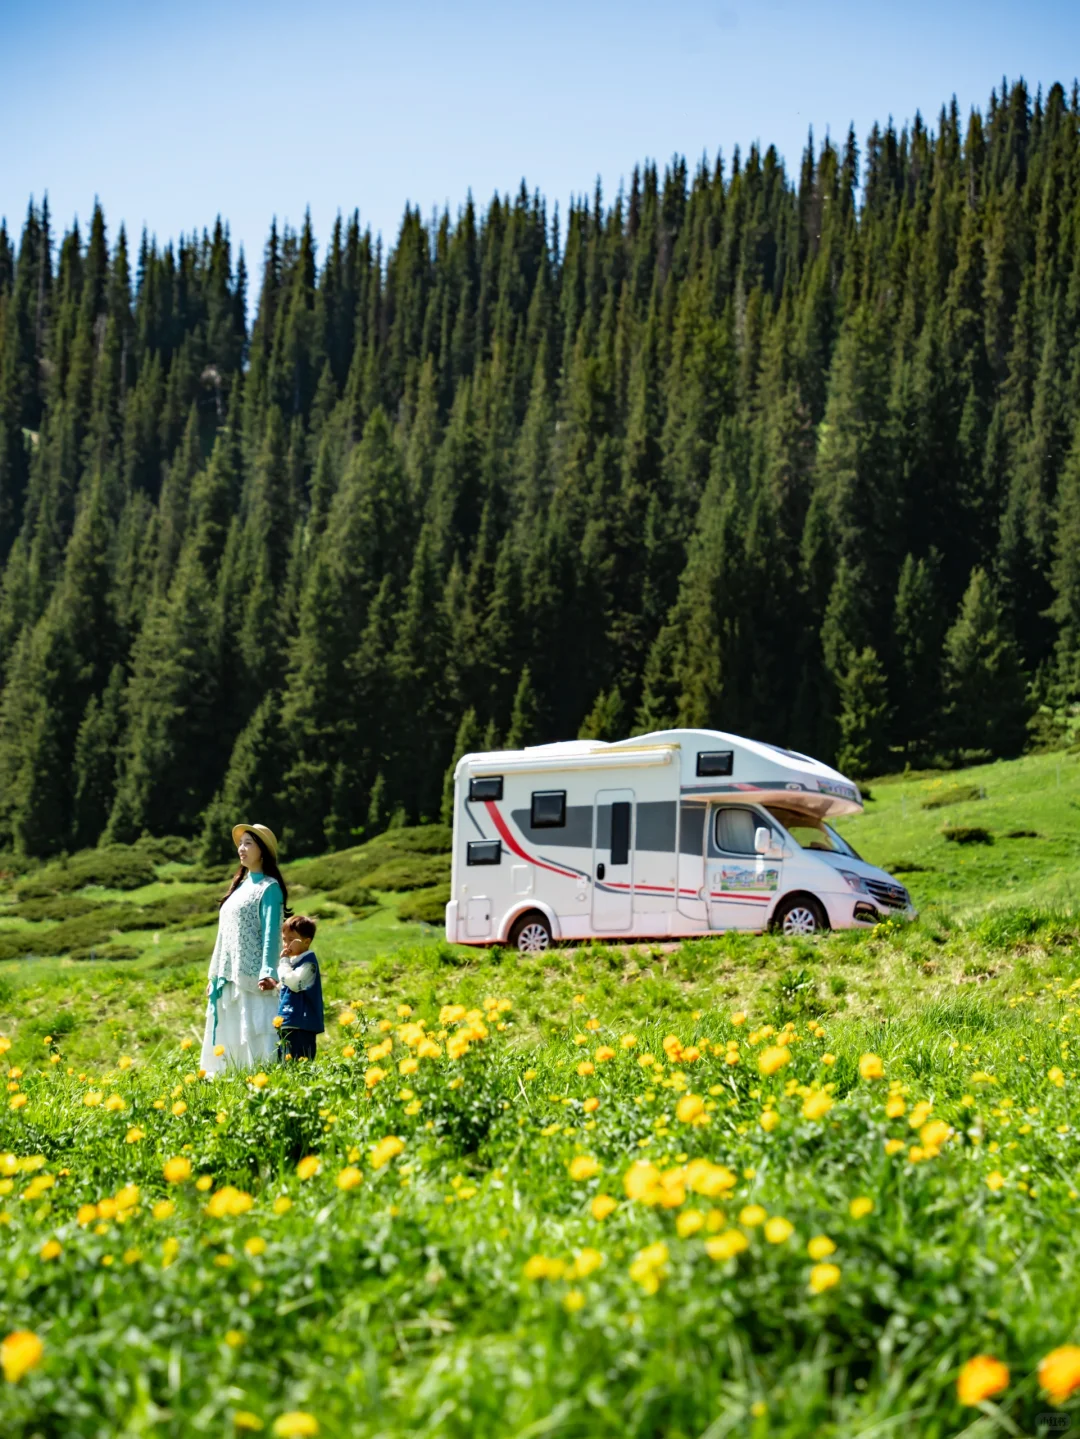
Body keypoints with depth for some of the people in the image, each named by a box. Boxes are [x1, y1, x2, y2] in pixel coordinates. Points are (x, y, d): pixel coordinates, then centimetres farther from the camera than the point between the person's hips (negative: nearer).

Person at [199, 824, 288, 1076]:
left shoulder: (269, 887, -5)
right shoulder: (240, 886, 19)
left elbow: (270, 932, -15)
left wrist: (267, 973, -25)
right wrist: (214, 974, 20)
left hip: (252, 978, -9)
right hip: (229, 979, 9)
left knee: (255, 1039, -11)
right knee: (225, 1042, 10)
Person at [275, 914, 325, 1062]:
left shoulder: (308, 962, -11)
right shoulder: (293, 960, 18)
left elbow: (294, 983, -24)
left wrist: (284, 961, -15)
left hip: (301, 1026, -10)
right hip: (287, 1023, 10)